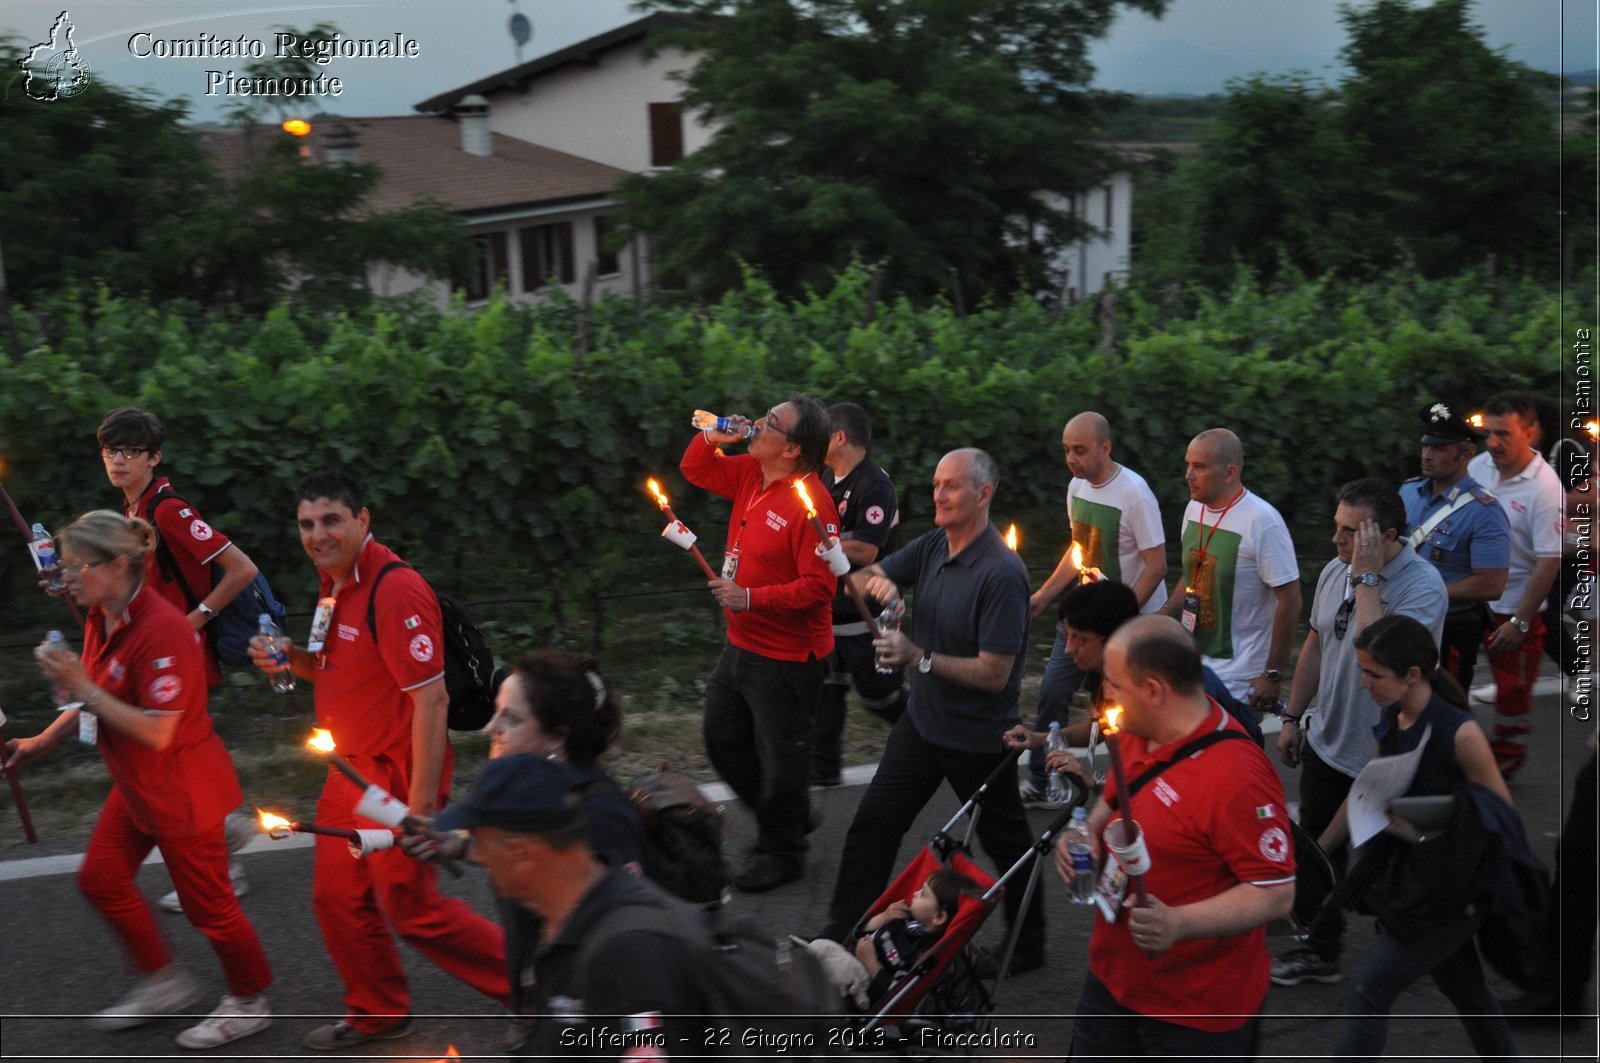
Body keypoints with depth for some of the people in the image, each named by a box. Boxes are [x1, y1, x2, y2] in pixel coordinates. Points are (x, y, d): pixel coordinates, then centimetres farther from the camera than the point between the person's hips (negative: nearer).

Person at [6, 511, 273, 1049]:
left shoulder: (162, 631, -28)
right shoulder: (101, 621, 2)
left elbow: (157, 732, -29)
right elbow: (98, 703, 16)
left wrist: (83, 688, -28)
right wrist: (39, 742, 8)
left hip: (181, 790, -10)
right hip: (136, 785, 10)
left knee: (207, 902, 5)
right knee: (101, 878, 17)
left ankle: (249, 1003, 25)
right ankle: (164, 983, 34)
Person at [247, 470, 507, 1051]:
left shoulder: (395, 590, -23)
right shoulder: (334, 584, 7)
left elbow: (430, 699, -26)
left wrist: (422, 803, -26)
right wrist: (292, 657, 0)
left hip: (397, 776, -9)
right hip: (351, 770, 9)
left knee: (412, 908, 0)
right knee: (337, 896, 15)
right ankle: (378, 1013, 35)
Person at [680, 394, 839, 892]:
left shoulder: (810, 503, -24)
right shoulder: (750, 474, 2)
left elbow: (818, 587, -27)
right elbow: (695, 470, 18)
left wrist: (752, 598, -27)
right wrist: (713, 436, -1)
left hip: (785, 656, -9)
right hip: (742, 644, 10)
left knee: (780, 757, 7)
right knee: (723, 740, 22)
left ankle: (782, 852, 28)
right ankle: (791, 818, 39)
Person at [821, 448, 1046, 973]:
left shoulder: (1001, 574, -25)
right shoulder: (933, 546, -2)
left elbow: (994, 674, -26)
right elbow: (862, 576, 5)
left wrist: (918, 656, -30)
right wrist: (874, 581, -19)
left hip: (978, 738, -7)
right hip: (922, 722, 7)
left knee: (1006, 843, 13)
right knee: (872, 824, 8)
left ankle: (1027, 946, 33)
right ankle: (841, 936, 19)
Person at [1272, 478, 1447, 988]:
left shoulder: (1423, 587, -23)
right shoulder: (1334, 572, 0)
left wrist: (1366, 579, -33)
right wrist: (1293, 716, 16)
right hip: (1328, 742, 7)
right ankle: (1321, 951, 33)